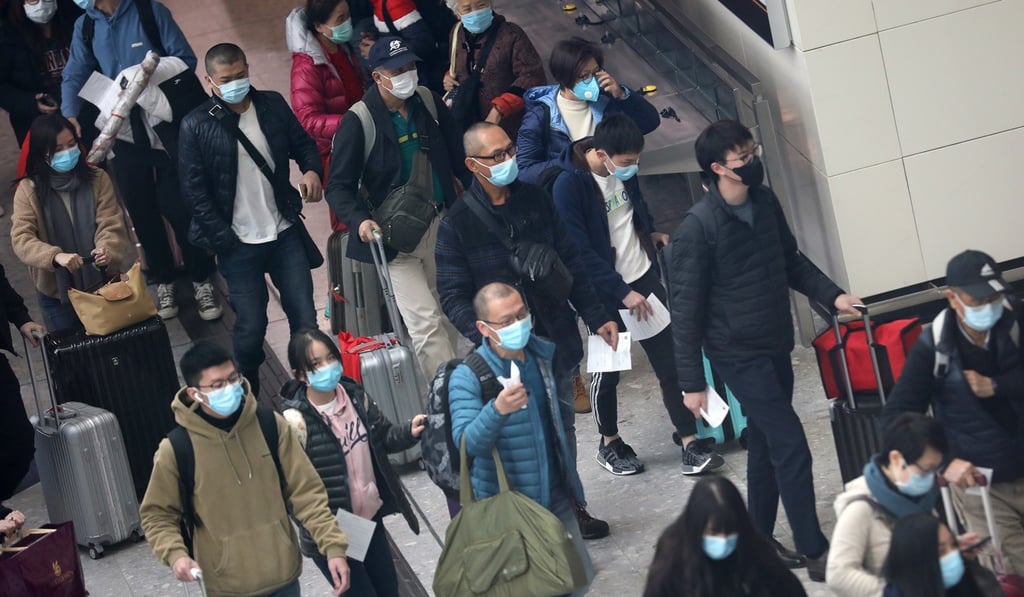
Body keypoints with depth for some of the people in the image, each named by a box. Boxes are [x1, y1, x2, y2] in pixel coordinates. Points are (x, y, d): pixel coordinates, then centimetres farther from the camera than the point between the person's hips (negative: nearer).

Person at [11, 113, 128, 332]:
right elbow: (21, 239, -19)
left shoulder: (97, 179, -6)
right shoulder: (29, 190, -10)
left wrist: (107, 252, -36)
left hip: (102, 284, 1)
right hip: (56, 292, -1)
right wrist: (56, 256, -38)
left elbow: (111, 226, -12)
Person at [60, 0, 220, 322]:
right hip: (122, 133, 4)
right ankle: (164, 281, 25)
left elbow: (185, 59, -8)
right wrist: (70, 116, -16)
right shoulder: (85, 26, 5)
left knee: (181, 208, 0)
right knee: (142, 212, 10)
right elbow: (75, 75, 2)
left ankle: (201, 280, 14)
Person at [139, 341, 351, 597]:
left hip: (282, 576, 3)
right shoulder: (175, 451, -13)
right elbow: (157, 514, -1)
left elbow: (306, 491, -3)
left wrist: (333, 546, -12)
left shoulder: (271, 426, -7)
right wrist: (174, 554, -21)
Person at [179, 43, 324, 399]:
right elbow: (193, 189, -8)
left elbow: (303, 143, 13)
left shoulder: (273, 105, 2)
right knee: (250, 328, 0)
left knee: (305, 317, 5)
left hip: (286, 233, 3)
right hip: (239, 245, -3)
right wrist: (223, 239, -13)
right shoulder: (196, 126, -9)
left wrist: (312, 169, -11)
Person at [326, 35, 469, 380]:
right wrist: (359, 220, -28)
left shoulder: (428, 102, 1)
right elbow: (339, 186, -11)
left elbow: (457, 154, 13)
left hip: (442, 223, 5)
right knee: (425, 323, -10)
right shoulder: (359, 122, -14)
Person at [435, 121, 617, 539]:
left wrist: (597, 317, 7)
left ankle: (569, 505, 34)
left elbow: (571, 264, 10)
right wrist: (488, 336, -25)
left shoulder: (536, 200, 3)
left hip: (558, 340, 4)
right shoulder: (458, 223, -9)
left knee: (563, 427, 17)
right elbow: (452, 296, -10)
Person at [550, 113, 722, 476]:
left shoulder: (622, 169, -1)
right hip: (606, 293, -6)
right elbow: (580, 252, -23)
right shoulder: (568, 186, -23)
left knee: (670, 360, 2)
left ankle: (689, 443, 4)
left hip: (644, 277, 6)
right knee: (607, 371, 9)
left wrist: (651, 232, 7)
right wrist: (622, 292, -22)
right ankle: (609, 444, 29)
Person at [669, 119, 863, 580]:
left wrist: (832, 295, 3)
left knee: (766, 446, 16)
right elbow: (686, 310, -16)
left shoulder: (765, 202, 0)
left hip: (776, 346, 7)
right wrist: (692, 382, -13)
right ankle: (815, 552, 2)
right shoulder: (696, 229, -20)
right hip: (739, 354, -7)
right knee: (791, 447, -8)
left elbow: (790, 260, 17)